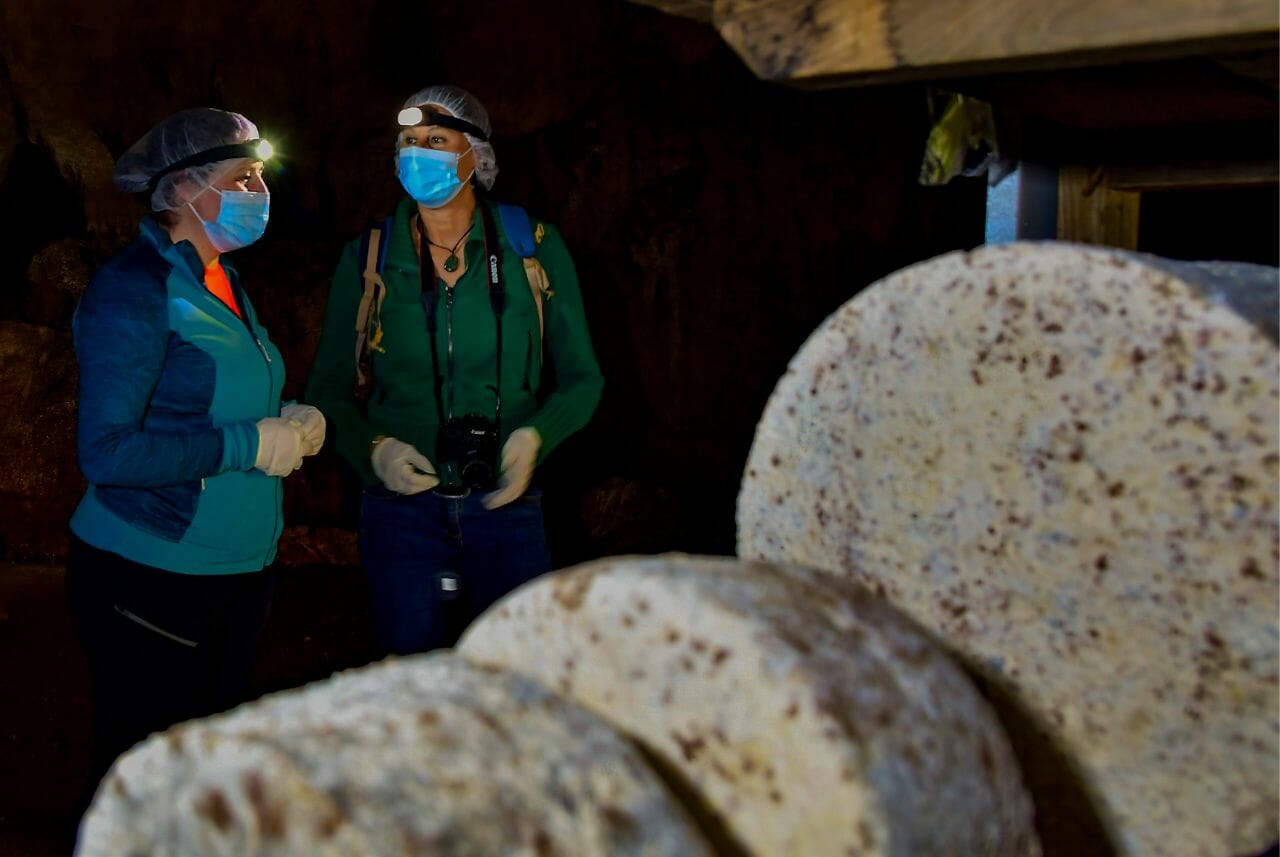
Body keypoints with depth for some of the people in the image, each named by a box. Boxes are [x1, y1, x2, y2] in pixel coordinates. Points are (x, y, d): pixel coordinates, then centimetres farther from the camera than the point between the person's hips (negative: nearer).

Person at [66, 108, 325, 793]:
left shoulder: (222, 284, 11)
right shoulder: (135, 288, -15)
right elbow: (106, 451, -22)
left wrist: (288, 425, 1)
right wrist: (249, 445, -21)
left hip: (237, 574, 8)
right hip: (149, 581, -8)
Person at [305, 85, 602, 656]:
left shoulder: (534, 250, 0)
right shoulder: (367, 260, 2)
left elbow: (581, 377, 4)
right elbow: (329, 388, 6)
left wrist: (535, 437, -15)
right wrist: (372, 449, -13)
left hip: (506, 503, 0)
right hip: (401, 507, 1)